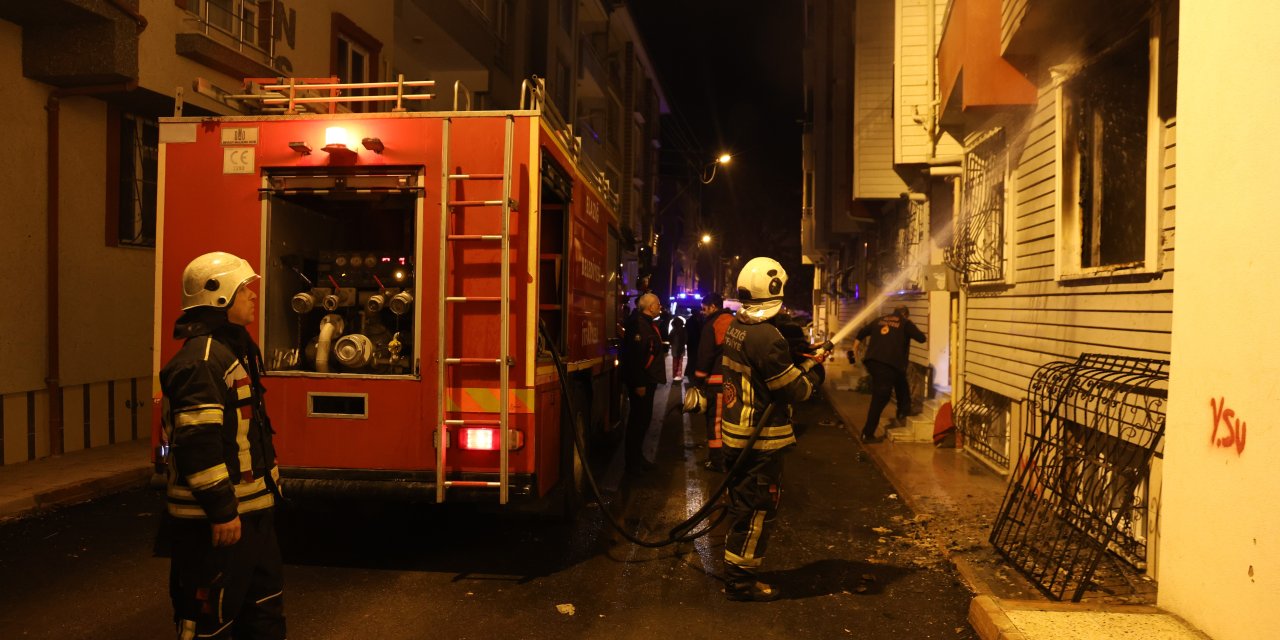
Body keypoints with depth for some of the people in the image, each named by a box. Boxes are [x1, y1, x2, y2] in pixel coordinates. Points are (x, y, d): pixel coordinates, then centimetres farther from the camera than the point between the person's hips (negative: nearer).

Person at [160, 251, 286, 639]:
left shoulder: (236, 349, 13)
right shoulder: (201, 358, -19)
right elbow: (198, 444, -26)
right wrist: (221, 510, -24)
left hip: (251, 507, 10)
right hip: (216, 518, -10)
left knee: (264, 607, 20)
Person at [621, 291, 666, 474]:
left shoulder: (648, 323, 15)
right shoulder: (639, 324, -18)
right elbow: (636, 356, -25)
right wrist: (639, 383, -27)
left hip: (648, 380, 11)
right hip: (640, 381, -11)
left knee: (644, 419, 17)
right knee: (638, 420, -5)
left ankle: (637, 457, 28)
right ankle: (633, 463, 3)